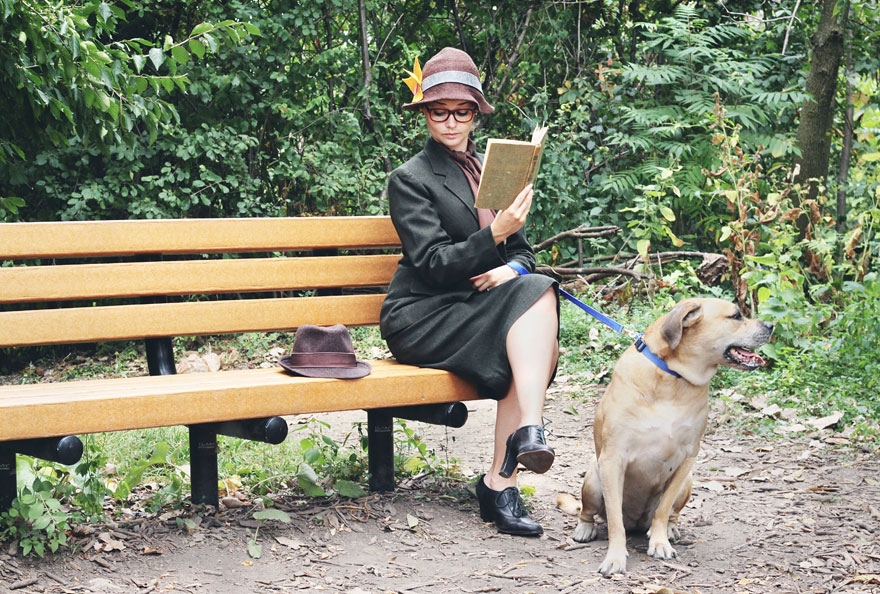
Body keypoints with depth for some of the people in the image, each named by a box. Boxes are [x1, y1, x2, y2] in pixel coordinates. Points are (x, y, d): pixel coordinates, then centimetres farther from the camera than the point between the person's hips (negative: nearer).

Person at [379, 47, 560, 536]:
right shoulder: (410, 179, -1)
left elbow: (523, 250, 18)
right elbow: (433, 263, -12)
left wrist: (511, 270, -6)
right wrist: (494, 234, -26)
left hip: (479, 309, 5)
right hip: (421, 318, -5)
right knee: (536, 298, -27)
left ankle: (500, 480, -30)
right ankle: (529, 431, -36)